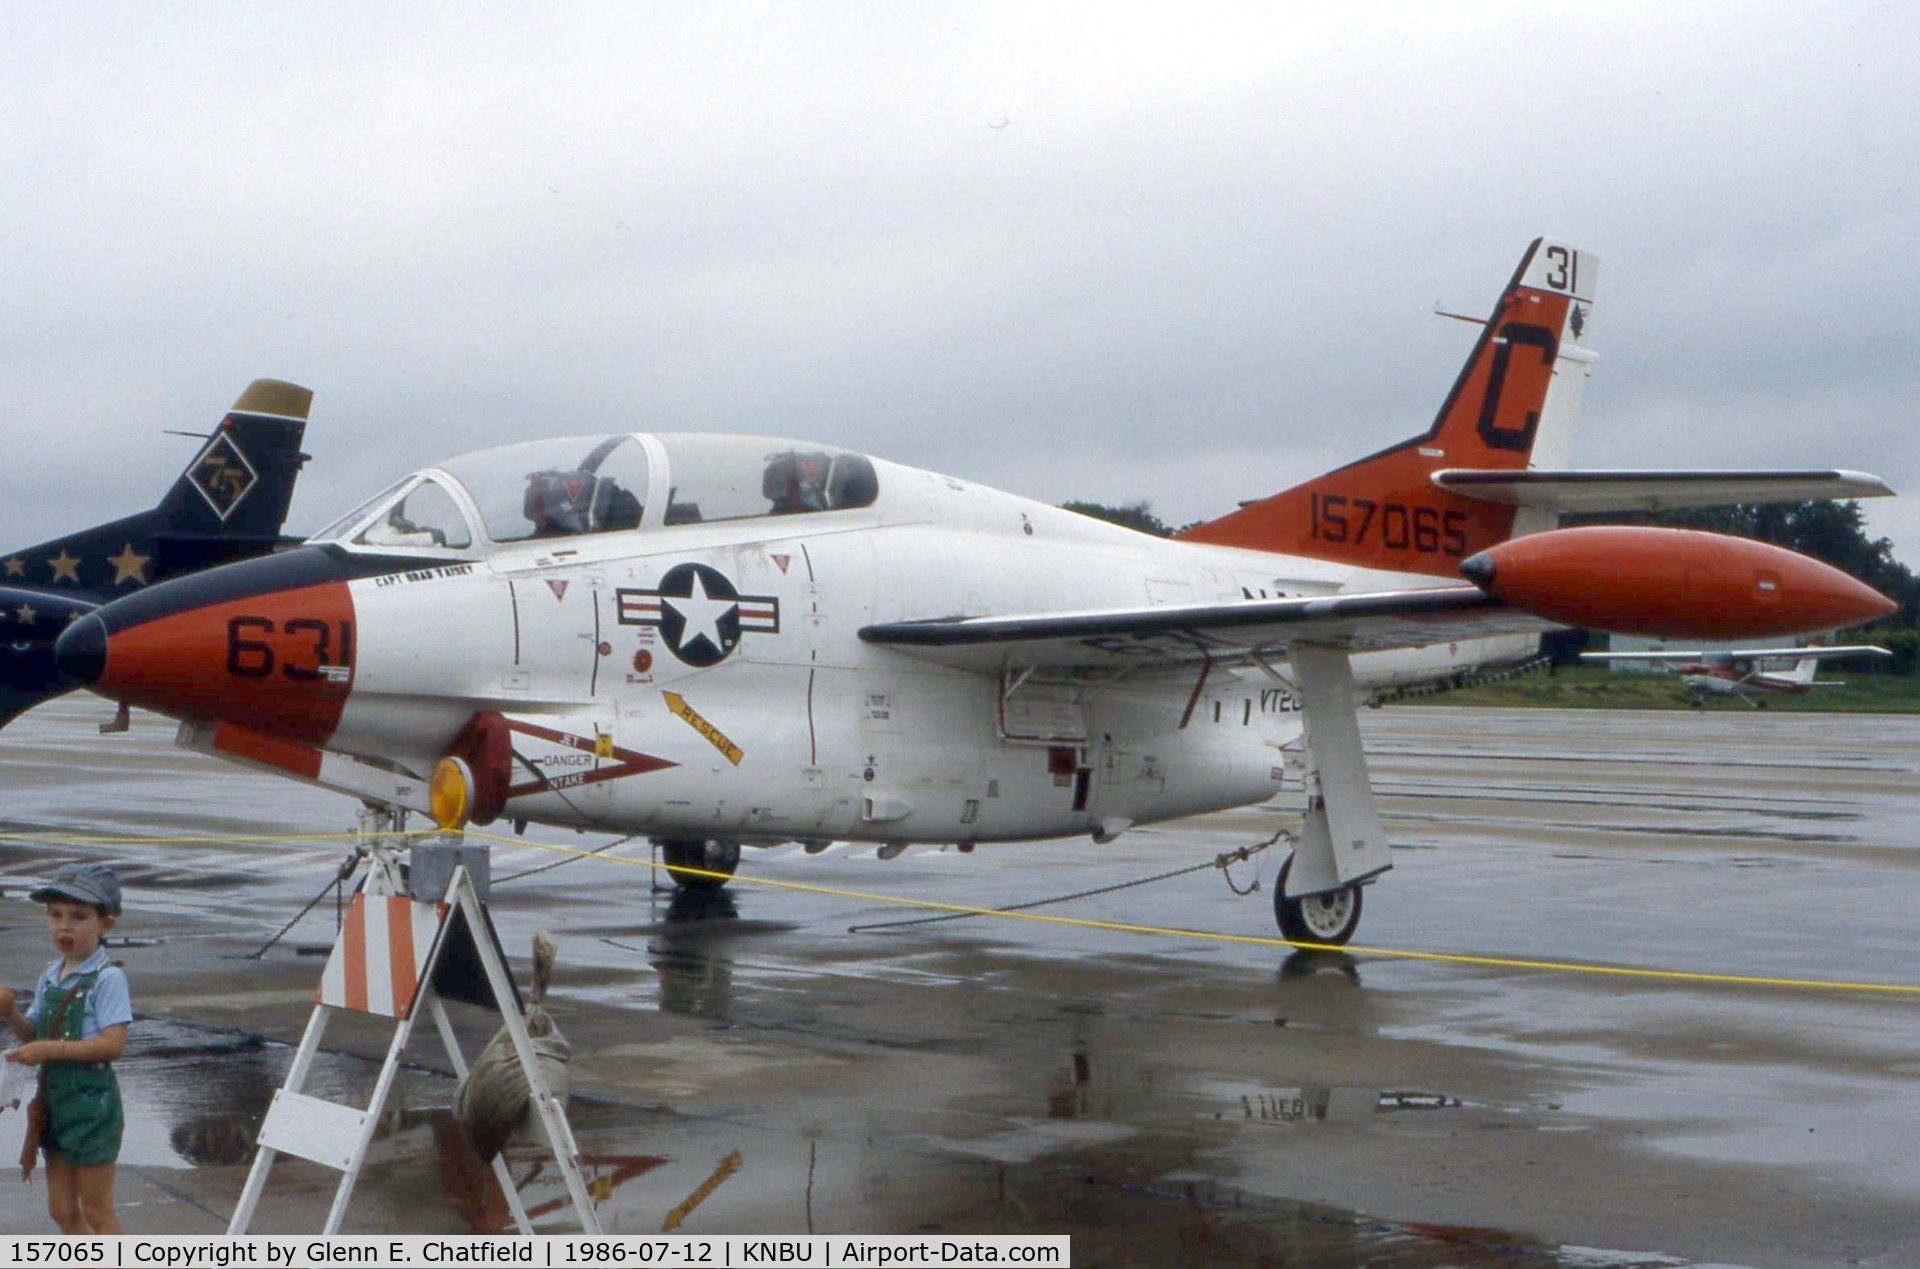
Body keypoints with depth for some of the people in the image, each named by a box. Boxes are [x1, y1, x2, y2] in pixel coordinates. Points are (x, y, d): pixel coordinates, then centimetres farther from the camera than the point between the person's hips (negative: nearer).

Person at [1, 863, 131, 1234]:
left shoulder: (107, 979, -15)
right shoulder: (50, 978, 8)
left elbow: (112, 1044, -22)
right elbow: (33, 1034, 13)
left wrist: (51, 1049, -24)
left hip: (91, 1102, -8)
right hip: (54, 1098, 8)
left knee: (96, 1209, 1)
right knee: (62, 1209, 15)